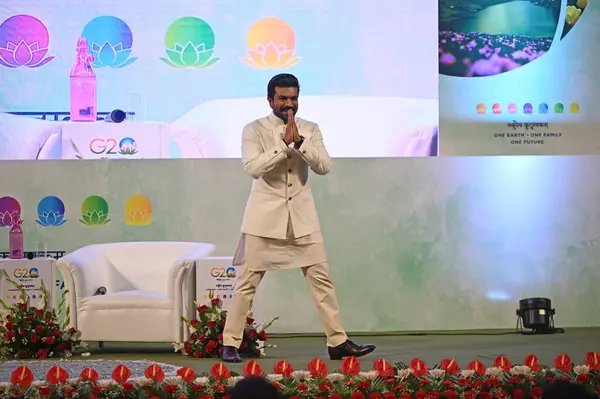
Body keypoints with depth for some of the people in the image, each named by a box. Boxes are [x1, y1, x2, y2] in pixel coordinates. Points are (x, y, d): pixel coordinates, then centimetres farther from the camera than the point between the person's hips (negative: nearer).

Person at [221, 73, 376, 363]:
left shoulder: (310, 130, 7)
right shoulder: (254, 130, -2)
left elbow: (324, 166, -6)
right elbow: (253, 167, -17)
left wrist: (299, 141, -17)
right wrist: (284, 143, -19)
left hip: (302, 217, 3)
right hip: (265, 217, -3)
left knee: (321, 278, 2)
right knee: (248, 282, 0)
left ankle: (338, 342, 7)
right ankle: (230, 344, 9)